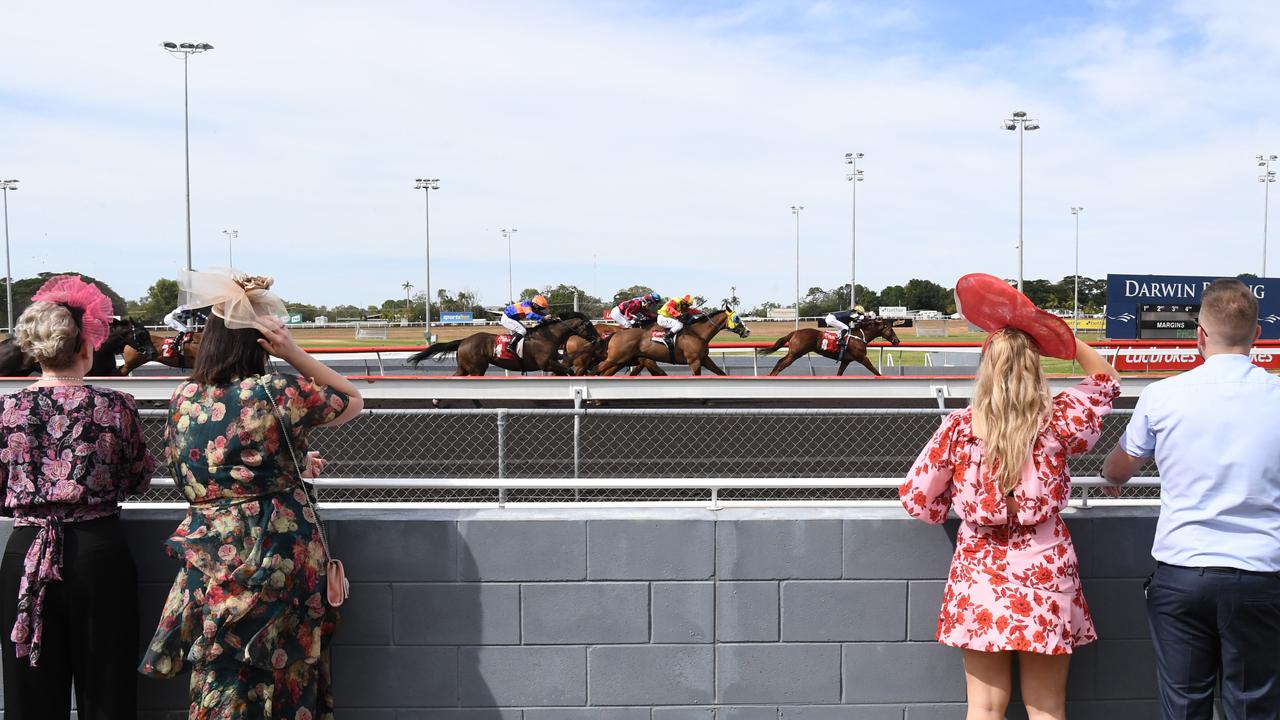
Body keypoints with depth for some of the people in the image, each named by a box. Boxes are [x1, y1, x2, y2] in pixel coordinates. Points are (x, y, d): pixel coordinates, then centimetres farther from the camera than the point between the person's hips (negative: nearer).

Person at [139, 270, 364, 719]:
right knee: (284, 679, 11)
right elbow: (352, 400, 2)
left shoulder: (183, 399, 2)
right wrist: (294, 354, -5)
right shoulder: (279, 394, -12)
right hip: (276, 555, -3)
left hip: (210, 558, 4)